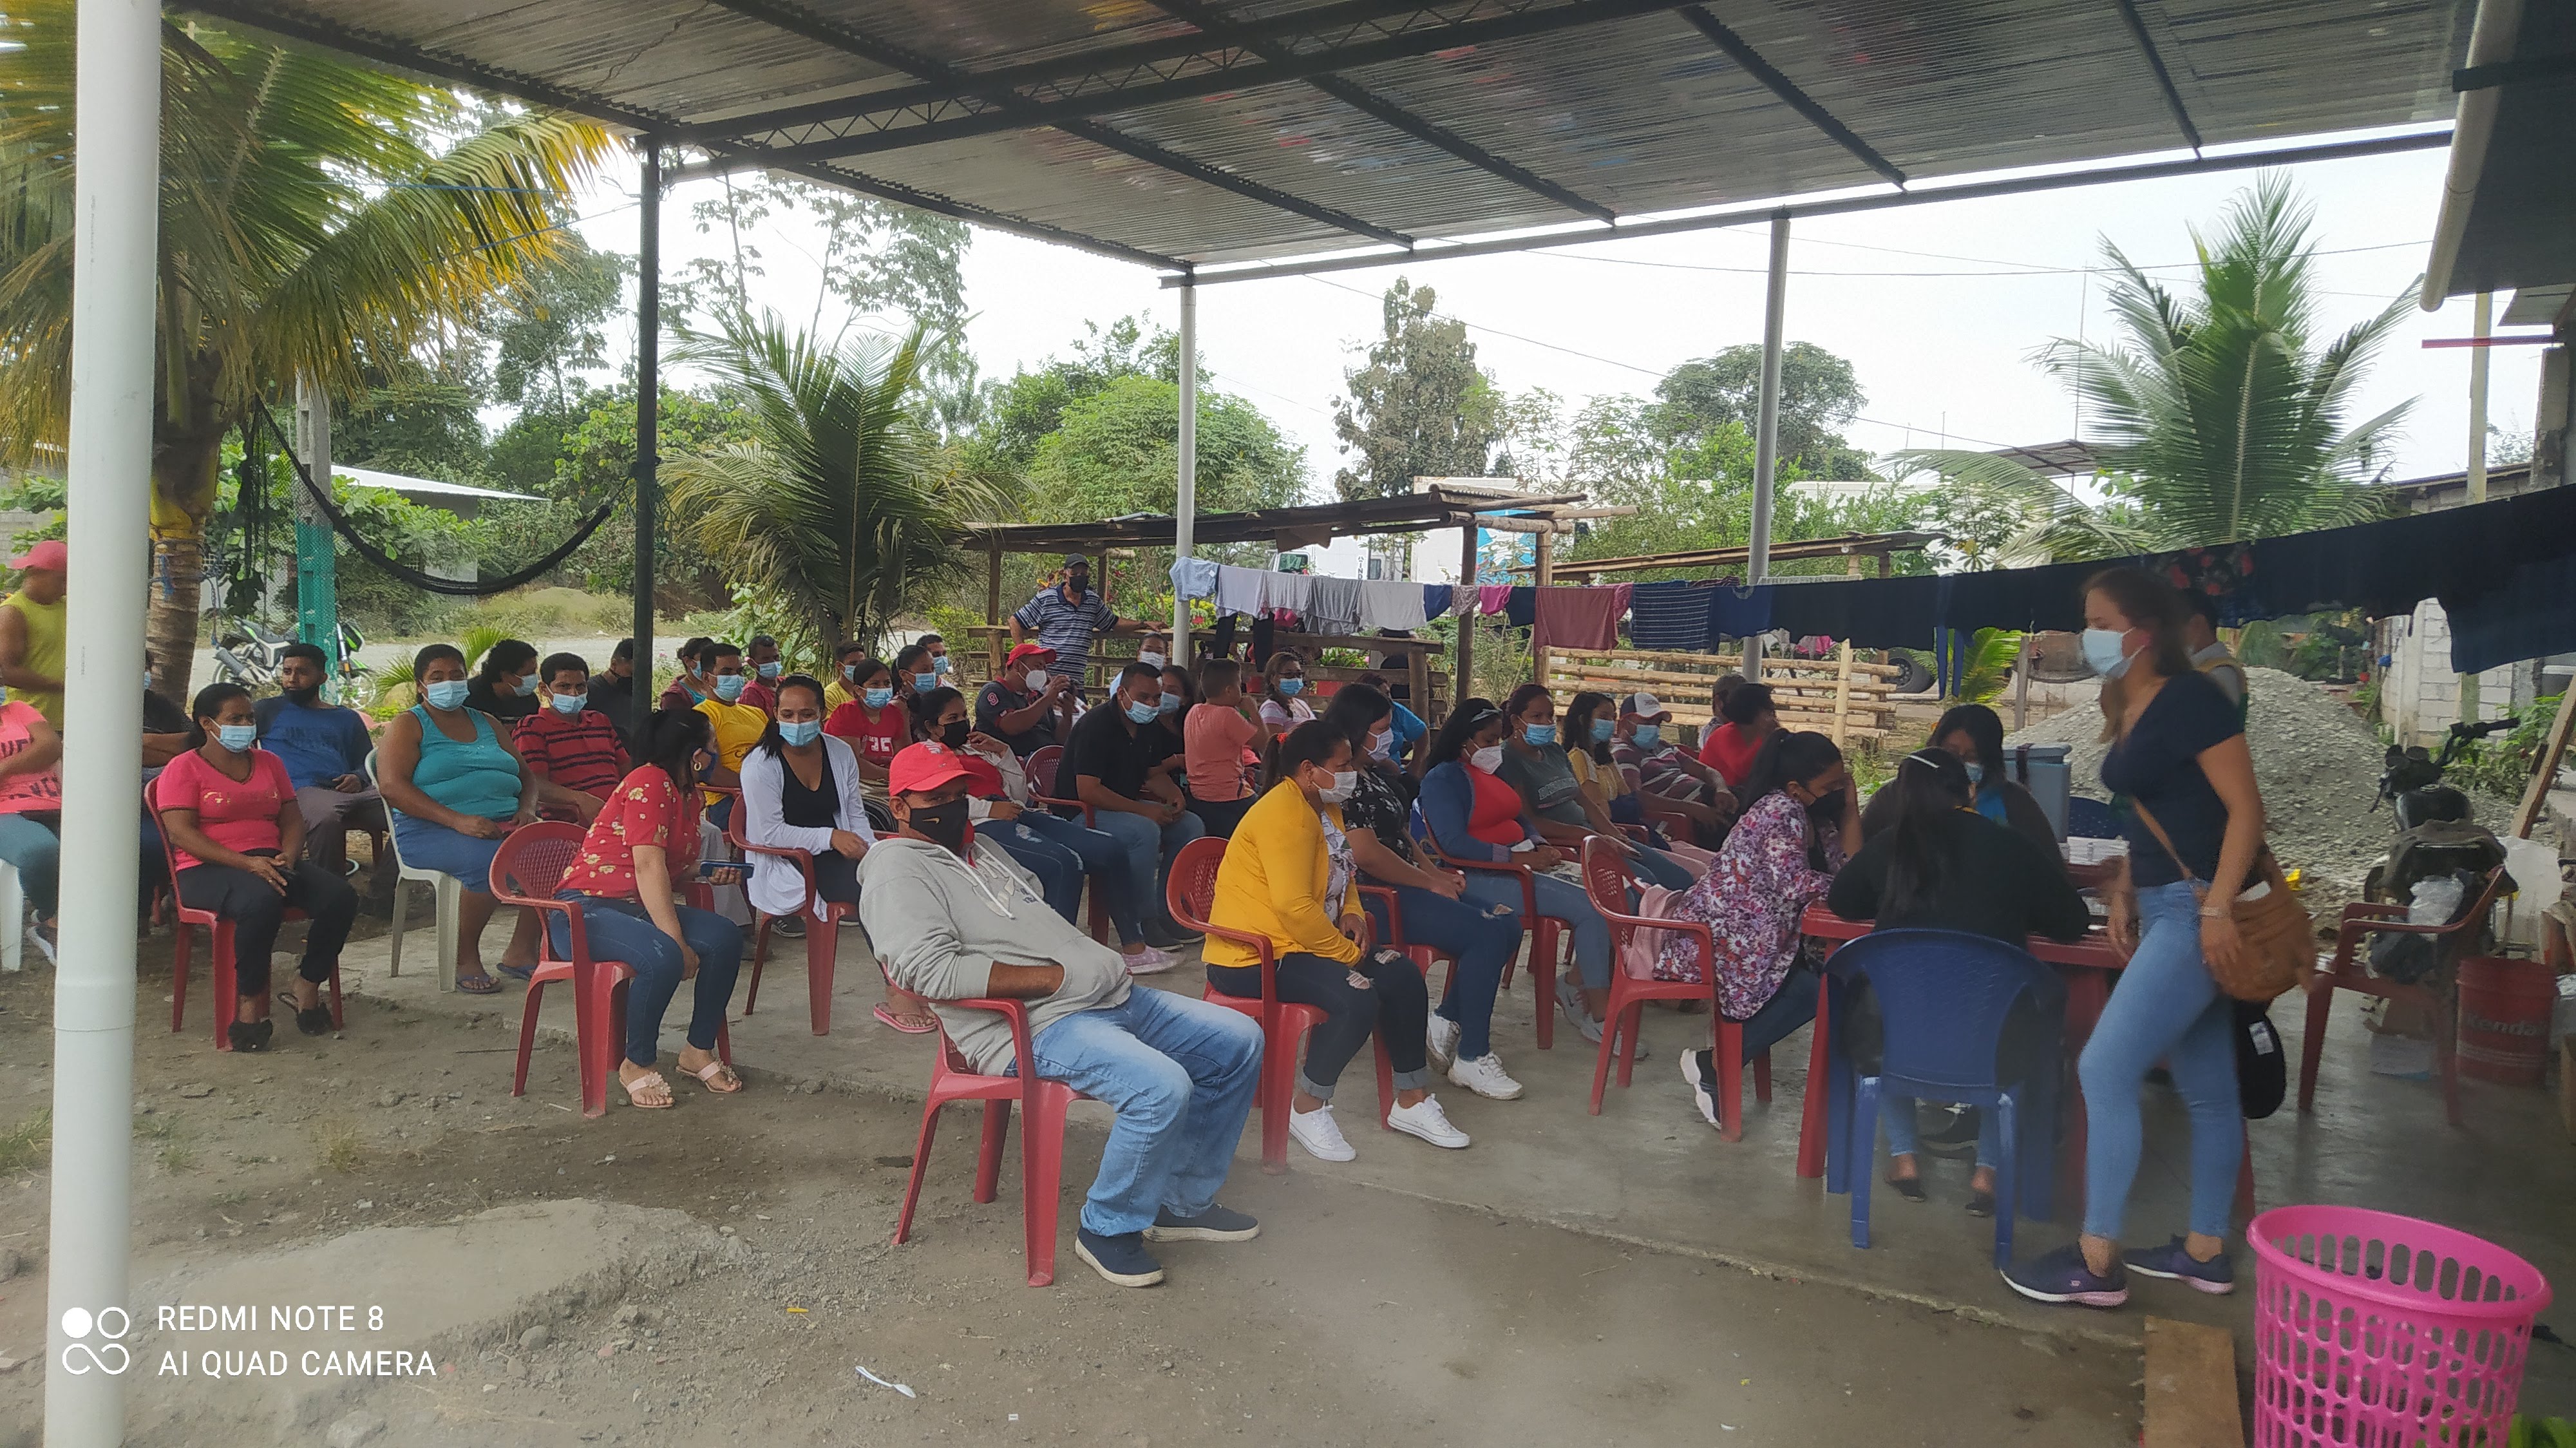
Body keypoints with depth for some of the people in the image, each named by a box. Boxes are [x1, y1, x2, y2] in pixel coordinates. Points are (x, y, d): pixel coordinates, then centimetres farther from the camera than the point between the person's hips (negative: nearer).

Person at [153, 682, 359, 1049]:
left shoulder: (268, 762, 20)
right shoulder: (183, 769, 2)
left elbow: (292, 818, 18)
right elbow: (182, 833, -10)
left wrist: (287, 856, -6)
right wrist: (247, 863, -22)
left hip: (270, 862, 6)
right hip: (209, 870, -5)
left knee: (341, 897, -22)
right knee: (262, 901, -39)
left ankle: (308, 985, -6)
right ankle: (250, 1003, -24)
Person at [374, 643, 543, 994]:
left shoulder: (486, 724, 24)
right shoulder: (408, 726, 7)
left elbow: (526, 774, 24)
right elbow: (392, 786, -8)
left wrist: (527, 809, -2)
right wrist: (458, 821, -21)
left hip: (505, 822, 5)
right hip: (431, 830, -5)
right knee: (488, 860, -37)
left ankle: (521, 952, -14)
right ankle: (466, 959, -17)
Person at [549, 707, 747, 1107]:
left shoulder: (687, 794, 14)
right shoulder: (650, 782, -15)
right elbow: (648, 868, -22)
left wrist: (709, 874, 5)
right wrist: (678, 942, -25)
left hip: (639, 907, 9)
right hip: (586, 909, -9)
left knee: (725, 936, -13)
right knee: (663, 957, -35)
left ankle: (699, 1050, 0)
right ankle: (638, 1064, -13)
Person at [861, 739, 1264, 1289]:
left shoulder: (979, 850, 23)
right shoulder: (898, 868, -7)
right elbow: (932, 969, -21)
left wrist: (1101, 964, 10)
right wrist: (1059, 977, -19)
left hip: (1107, 996, 10)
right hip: (1031, 1028, -10)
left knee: (1239, 1040, 6)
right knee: (1160, 1087, -32)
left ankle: (1183, 1201, 17)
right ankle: (1108, 1229, -6)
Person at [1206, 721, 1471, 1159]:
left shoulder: (1325, 807, 14)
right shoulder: (1284, 813, -20)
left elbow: (1343, 874, 30)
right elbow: (1292, 905, -28)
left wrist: (1351, 912, 6)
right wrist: (1349, 954, -17)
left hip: (1300, 946, 11)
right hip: (1253, 957, -10)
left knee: (1403, 975, 0)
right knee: (1357, 999, -29)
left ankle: (1413, 1101, 10)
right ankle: (1308, 1107, -8)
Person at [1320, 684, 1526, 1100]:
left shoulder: (1375, 773, 17)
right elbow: (1366, 853, -22)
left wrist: (1435, 872, 6)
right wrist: (1429, 883, -12)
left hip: (1404, 885, 10)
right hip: (1374, 897, -10)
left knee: (1506, 925, 0)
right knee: (1487, 935, -20)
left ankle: (1448, 1020, 6)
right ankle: (1472, 1059, -11)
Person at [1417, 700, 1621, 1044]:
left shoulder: (1495, 770, 21)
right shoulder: (1443, 779, -6)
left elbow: (1521, 818, 27)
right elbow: (1454, 843, -17)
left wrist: (1541, 847, 3)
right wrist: (1519, 857, -19)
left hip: (1522, 866, 9)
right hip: (1482, 877, -9)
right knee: (1589, 908, -21)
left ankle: (1577, 985, 1)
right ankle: (1599, 1017, -14)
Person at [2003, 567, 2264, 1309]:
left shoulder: (2192, 699, -12)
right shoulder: (2128, 709, 14)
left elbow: (2246, 808, -17)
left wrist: (2218, 908, -23)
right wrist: (2123, 894, 13)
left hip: (2198, 911, -9)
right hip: (2161, 911, 9)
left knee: (2104, 1069, -10)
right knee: (2205, 1088, 14)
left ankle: (2097, 1262, -3)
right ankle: (2205, 1251, 23)